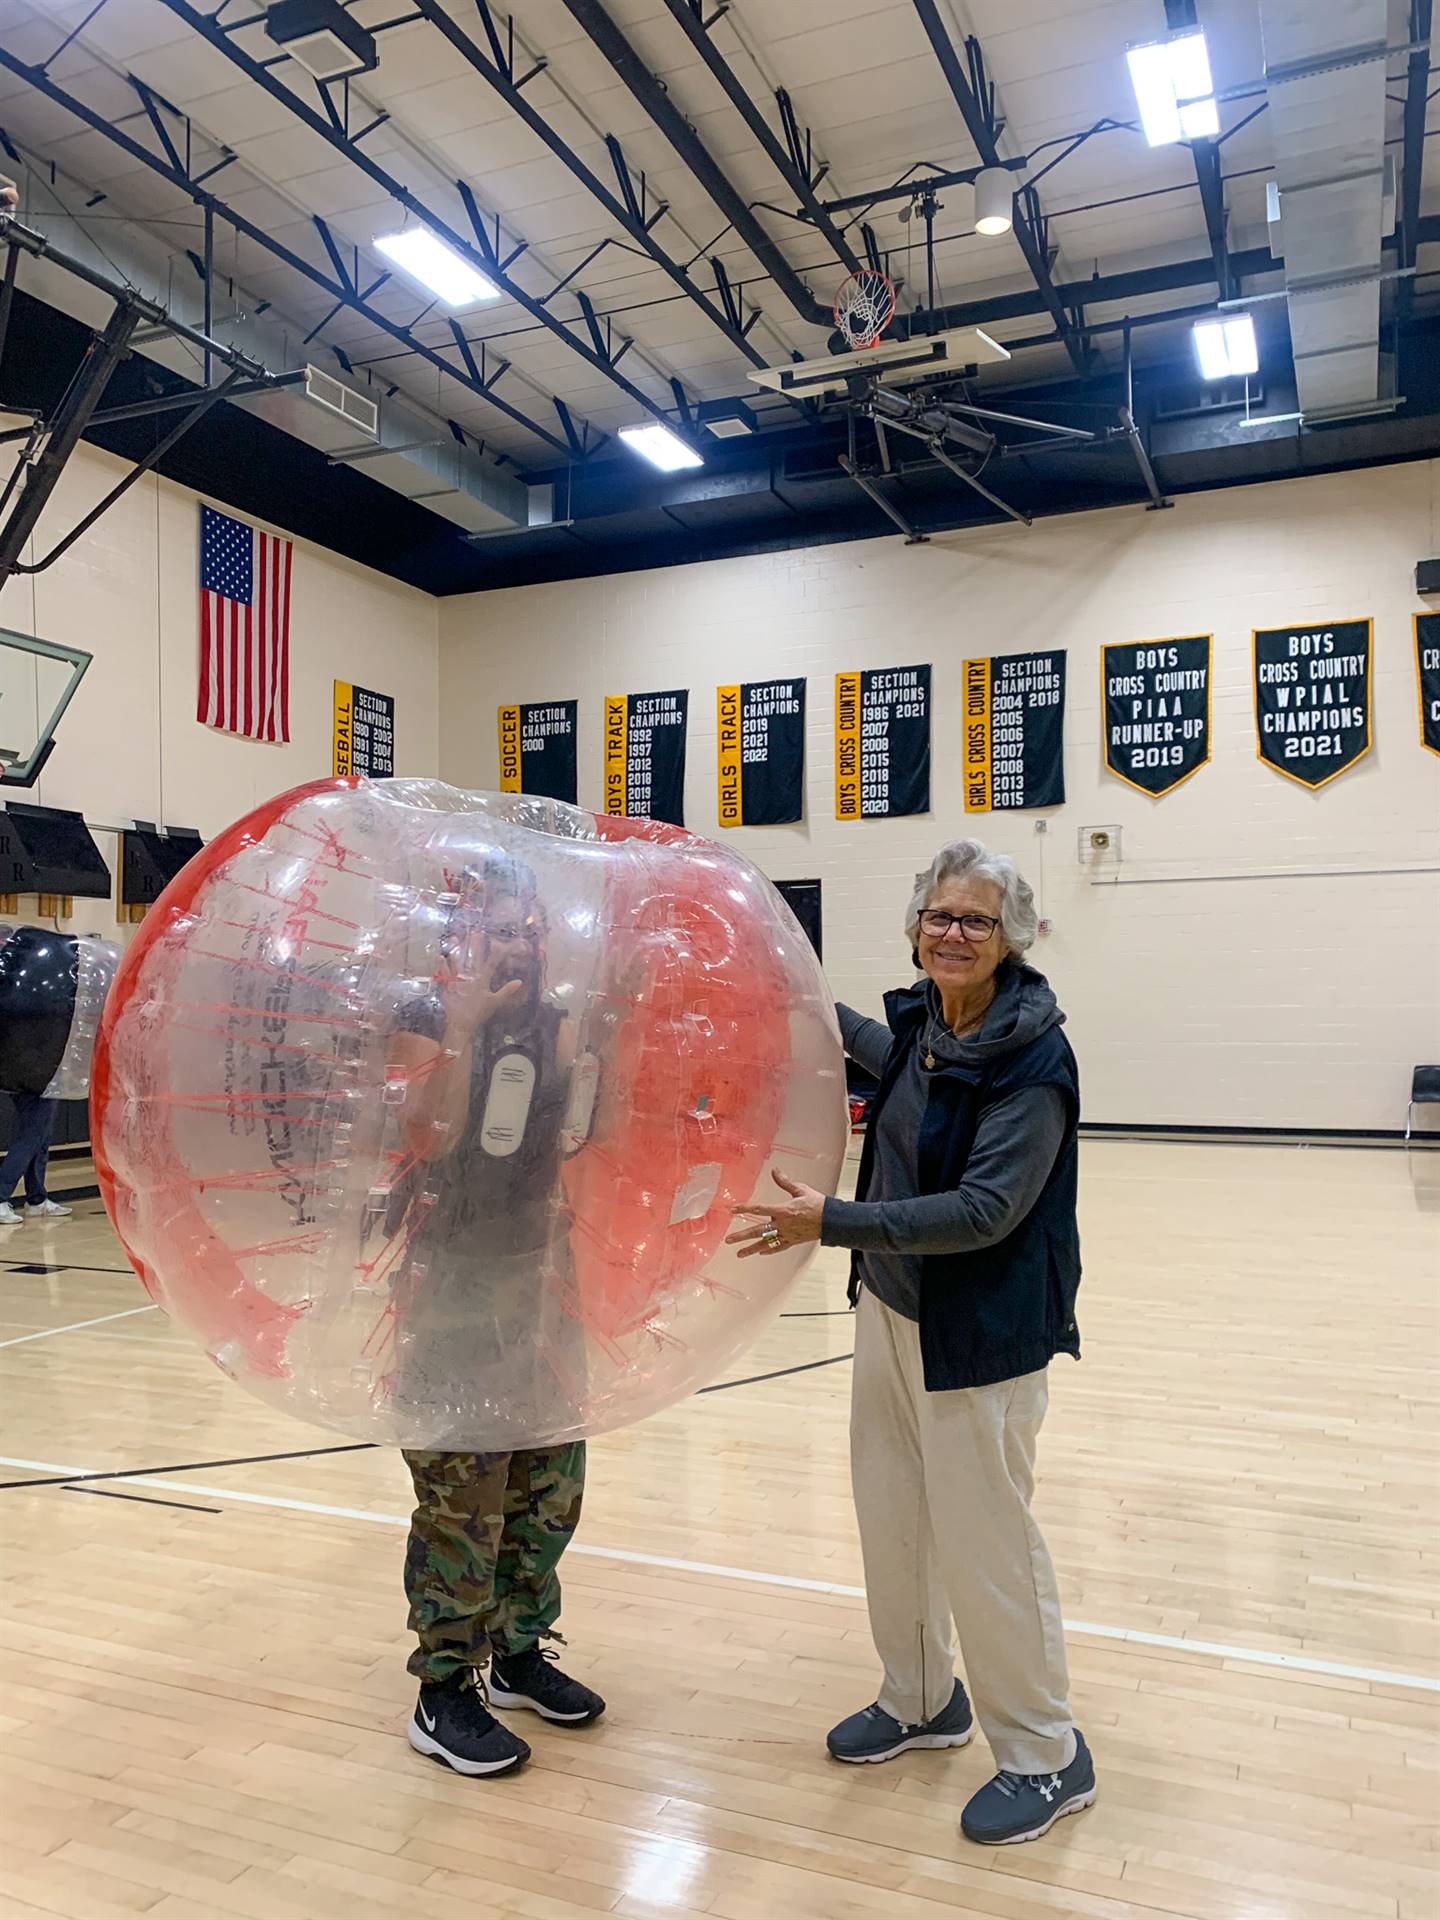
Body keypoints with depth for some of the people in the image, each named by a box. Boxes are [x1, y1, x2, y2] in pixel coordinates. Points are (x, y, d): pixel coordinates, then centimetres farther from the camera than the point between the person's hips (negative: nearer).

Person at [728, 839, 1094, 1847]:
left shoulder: (1033, 1059, -22)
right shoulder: (921, 1018, 0)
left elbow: (984, 1211, -26)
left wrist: (836, 1221, -30)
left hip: (980, 1334, -8)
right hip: (890, 1309, 8)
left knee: (984, 1539, 3)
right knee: (893, 1517, 18)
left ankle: (1048, 1758, 25)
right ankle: (922, 1702, 41)